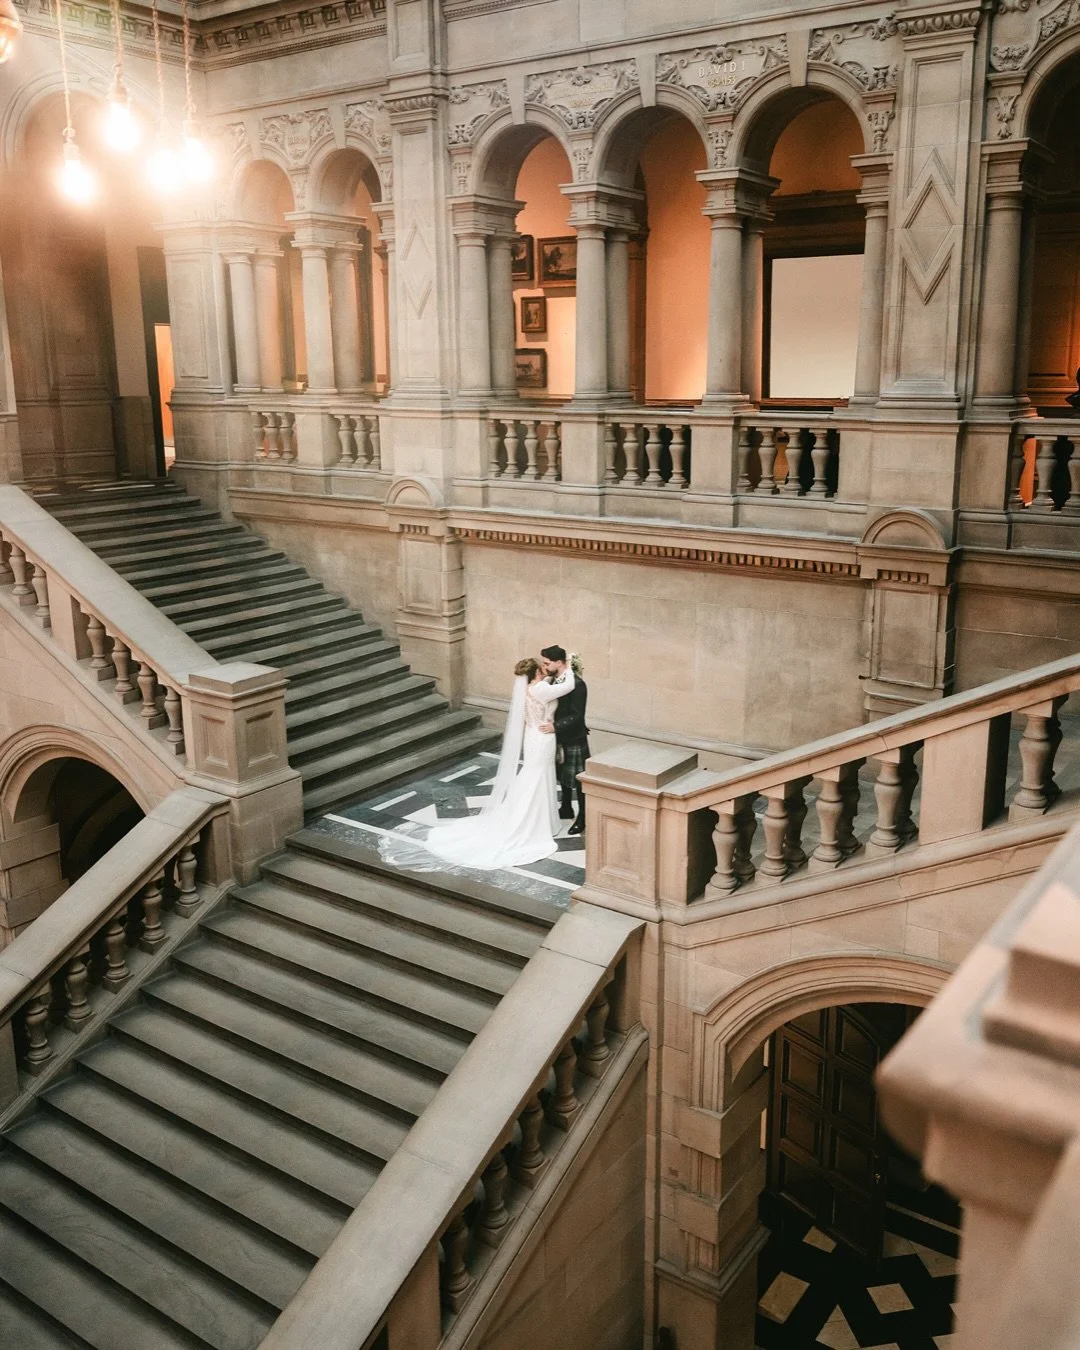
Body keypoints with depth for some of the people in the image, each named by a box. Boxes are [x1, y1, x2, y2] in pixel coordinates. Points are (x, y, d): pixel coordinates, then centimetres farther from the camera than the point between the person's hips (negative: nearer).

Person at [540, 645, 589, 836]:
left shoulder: (577, 684, -23)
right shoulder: (554, 680, 1)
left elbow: (577, 716, -24)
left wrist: (555, 727, -29)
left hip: (574, 740, -8)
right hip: (560, 737, 8)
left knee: (577, 779, 3)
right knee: (563, 775, 21)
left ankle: (582, 817, 14)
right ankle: (566, 808, 37)